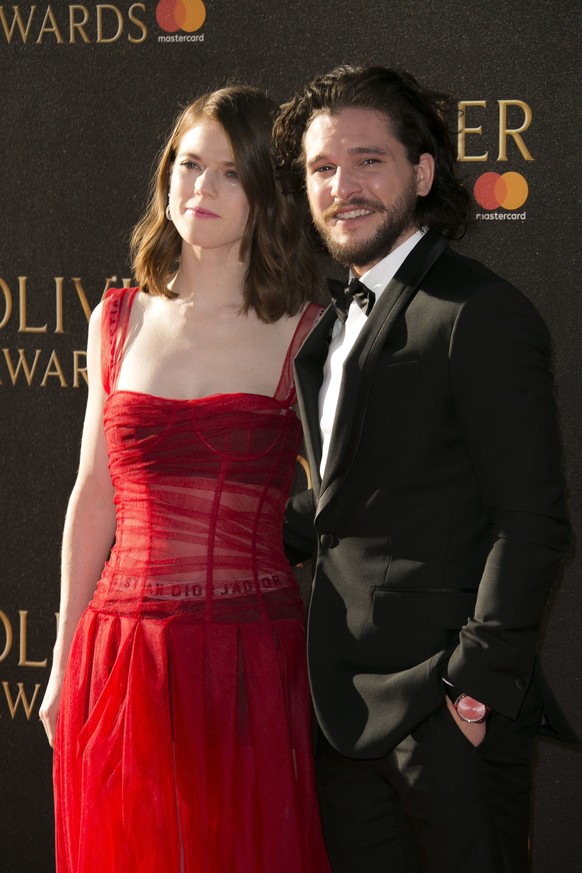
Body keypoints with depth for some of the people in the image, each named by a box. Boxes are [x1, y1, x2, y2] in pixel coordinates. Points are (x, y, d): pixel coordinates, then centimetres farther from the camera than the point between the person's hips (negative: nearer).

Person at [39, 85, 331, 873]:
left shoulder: (303, 336, -1)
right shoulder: (118, 322, 9)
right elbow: (94, 496, 13)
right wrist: (65, 664, 13)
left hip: (253, 660, -3)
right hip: (124, 657, 3)